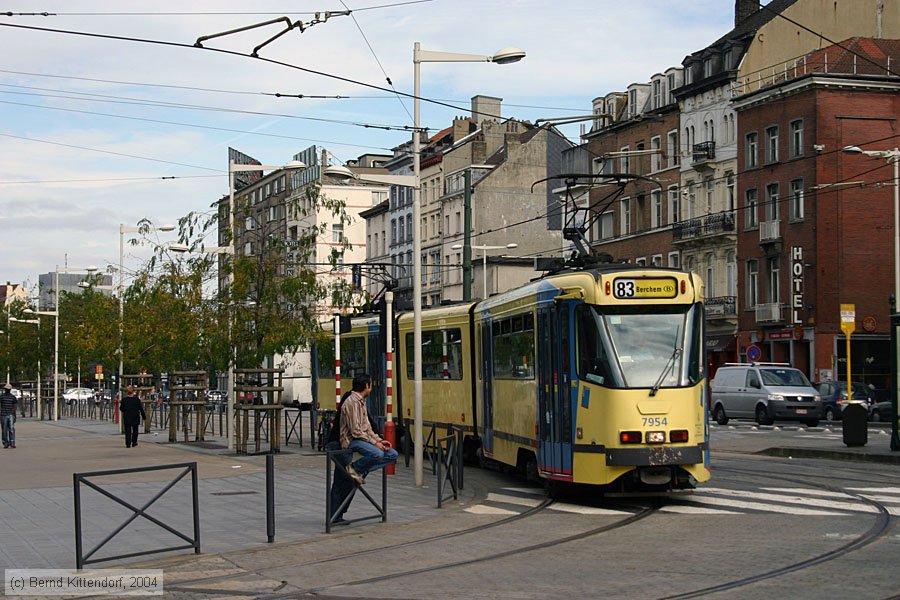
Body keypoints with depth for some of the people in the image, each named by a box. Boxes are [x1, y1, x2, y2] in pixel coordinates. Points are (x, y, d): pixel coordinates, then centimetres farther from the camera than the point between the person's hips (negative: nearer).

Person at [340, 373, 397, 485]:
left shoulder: (361, 402, 17)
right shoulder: (352, 402, -15)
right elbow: (355, 431, -20)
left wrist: (379, 440, 5)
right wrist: (374, 442, -18)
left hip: (363, 438, 10)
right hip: (352, 440, -10)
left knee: (393, 454, -3)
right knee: (377, 454, -35)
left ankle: (361, 471, -7)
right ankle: (354, 467, -10)